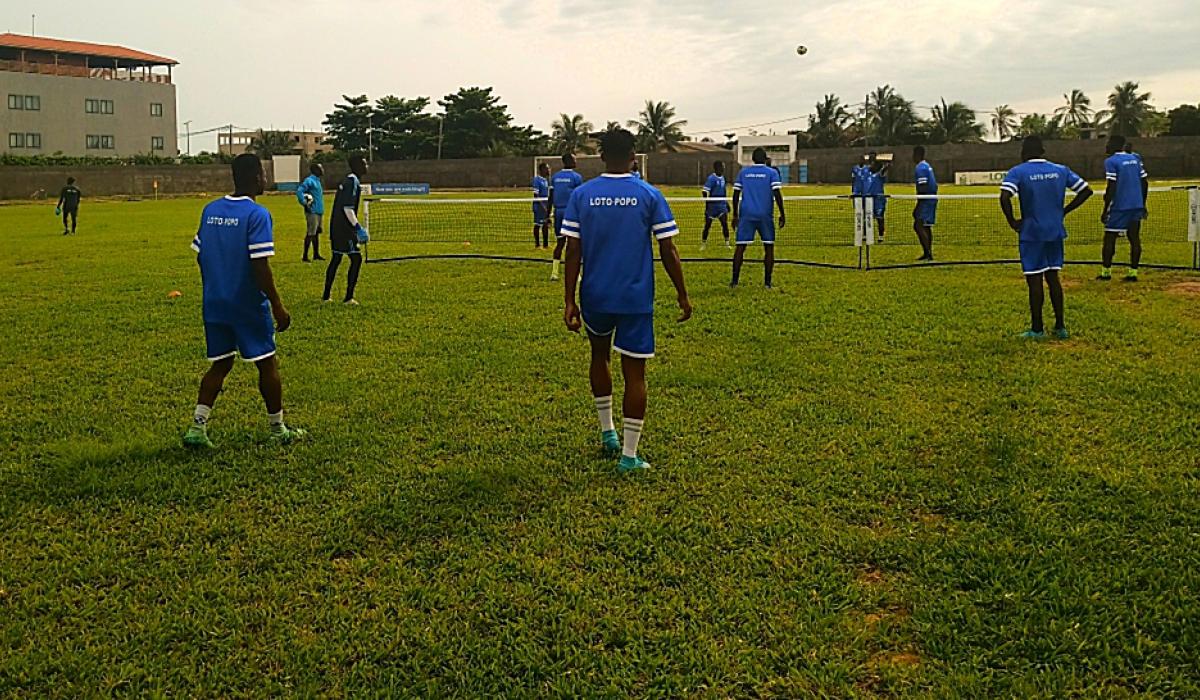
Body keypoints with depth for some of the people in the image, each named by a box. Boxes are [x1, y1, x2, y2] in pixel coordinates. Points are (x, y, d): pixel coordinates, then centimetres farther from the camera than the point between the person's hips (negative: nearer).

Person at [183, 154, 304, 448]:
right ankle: (278, 429, 19)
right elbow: (260, 266, -20)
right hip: (249, 305, -6)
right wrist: (277, 306, -14)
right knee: (267, 364, 8)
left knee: (220, 365, 15)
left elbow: (200, 256, 11)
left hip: (214, 303, 6)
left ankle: (197, 427, 6)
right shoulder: (256, 214, -16)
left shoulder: (210, 210, 5)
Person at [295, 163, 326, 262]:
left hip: (319, 211, 9)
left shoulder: (317, 181, 17)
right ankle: (305, 256, -4)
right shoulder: (309, 181, -12)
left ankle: (316, 254, 19)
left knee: (317, 233, 13)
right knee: (310, 234, -8)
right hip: (313, 212, -9)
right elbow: (299, 191, -23)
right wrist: (305, 203, -20)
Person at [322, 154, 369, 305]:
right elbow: (348, 208, -22)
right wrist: (358, 228, -23)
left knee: (336, 258, 17)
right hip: (344, 228, -10)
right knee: (356, 259, -7)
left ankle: (326, 295, 24)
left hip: (336, 226, 10)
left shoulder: (348, 180, 15)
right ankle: (348, 298, -7)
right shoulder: (353, 182, -15)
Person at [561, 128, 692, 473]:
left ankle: (608, 433, 32)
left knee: (599, 357, 26)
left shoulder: (581, 195, -2)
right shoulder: (650, 196, -5)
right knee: (634, 373, 4)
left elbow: (573, 251, -4)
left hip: (595, 297, 2)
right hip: (636, 299, -2)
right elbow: (668, 251, -5)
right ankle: (629, 455, 6)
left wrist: (569, 300, 1)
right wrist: (682, 294, 5)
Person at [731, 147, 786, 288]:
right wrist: (782, 215, -1)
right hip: (765, 215, -2)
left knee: (740, 247, 3)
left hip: (746, 214, 2)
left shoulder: (743, 172, 9)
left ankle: (734, 281, -1)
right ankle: (767, 282, 4)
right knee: (769, 247, 8)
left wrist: (735, 215, 13)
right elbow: (777, 194, -7)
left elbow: (736, 195, 7)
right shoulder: (772, 172, 2)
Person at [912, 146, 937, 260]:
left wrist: (917, 207, -18)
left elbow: (923, 188, -20)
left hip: (926, 201, -10)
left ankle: (927, 253, -17)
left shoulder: (921, 167, -14)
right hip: (932, 200, 10)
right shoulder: (927, 166, 17)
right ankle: (928, 254, 18)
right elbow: (934, 185, 20)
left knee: (919, 226, -13)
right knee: (926, 227, 14)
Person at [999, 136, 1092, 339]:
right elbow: (1086, 190, 7)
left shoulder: (1018, 172, -8)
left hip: (1032, 233, -5)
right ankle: (1060, 326, 18)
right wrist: (1064, 211, 10)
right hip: (1055, 231, 5)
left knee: (1034, 280, 2)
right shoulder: (1060, 170, 5)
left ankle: (1037, 329, 8)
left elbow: (1004, 197, -24)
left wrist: (1012, 221, -11)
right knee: (1053, 277, 15)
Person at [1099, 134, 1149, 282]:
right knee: (1135, 239, 6)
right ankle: (1133, 273, 6)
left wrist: (1105, 209, -10)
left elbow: (1111, 187, -14)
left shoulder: (1111, 162, -8)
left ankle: (1106, 272, 6)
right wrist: (1142, 205, 20)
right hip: (1136, 206, 6)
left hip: (1119, 207, -6)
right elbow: (1145, 182, 12)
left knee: (1109, 238, 4)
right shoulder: (1135, 158, 11)